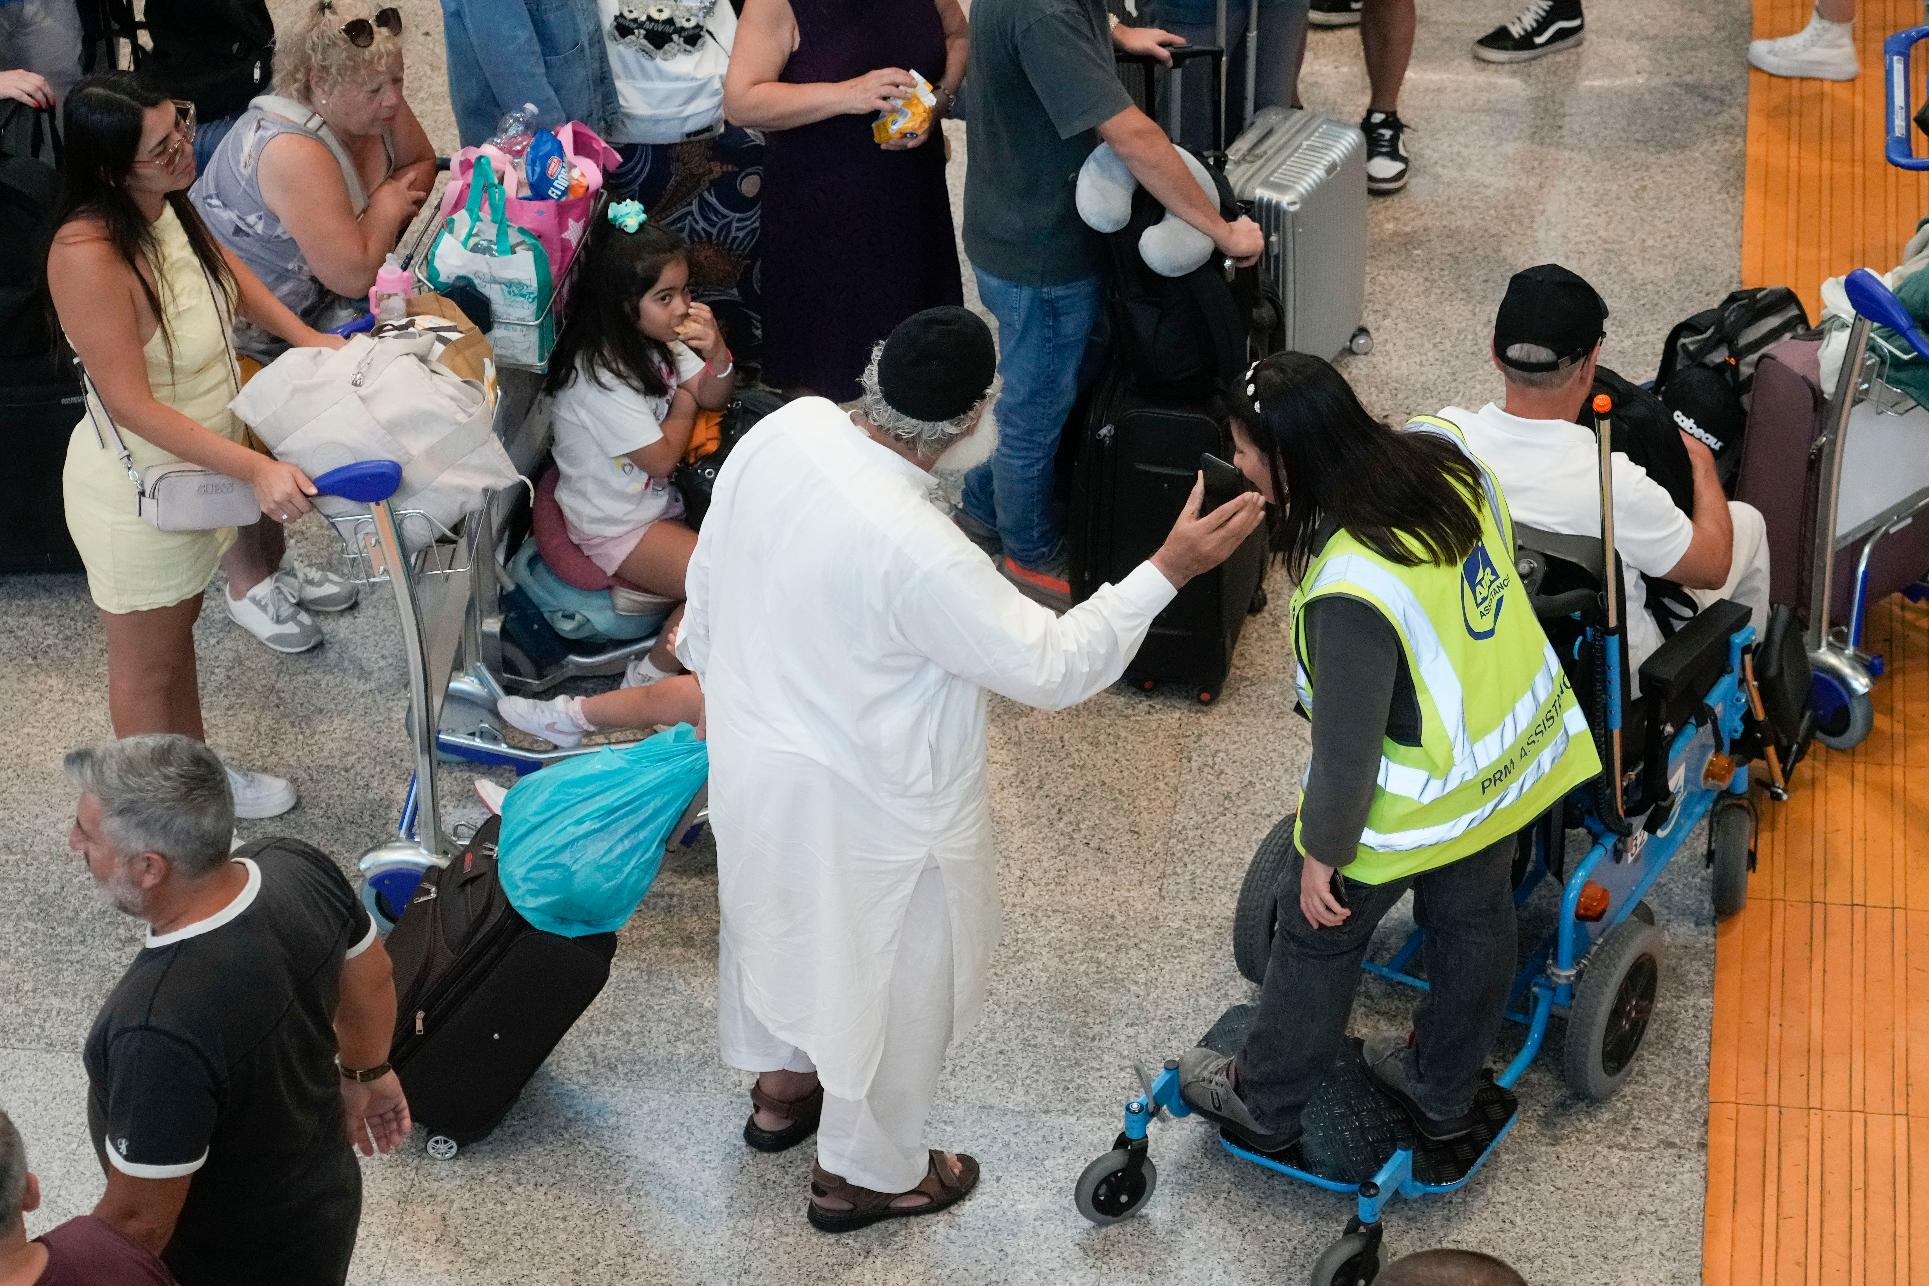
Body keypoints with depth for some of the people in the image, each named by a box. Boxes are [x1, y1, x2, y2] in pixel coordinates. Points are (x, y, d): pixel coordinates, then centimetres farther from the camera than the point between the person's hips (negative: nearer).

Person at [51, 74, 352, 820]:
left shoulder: (166, 203, -10)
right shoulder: (89, 255, -35)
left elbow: (223, 267, 13)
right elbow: (133, 404, -32)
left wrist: (303, 335, 4)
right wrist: (255, 470, -35)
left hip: (198, 464, 8)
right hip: (136, 493, -8)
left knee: (179, 627, 28)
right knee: (146, 664, 15)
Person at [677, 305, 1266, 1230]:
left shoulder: (783, 430, -17)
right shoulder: (914, 548, -39)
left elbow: (710, 573, 0)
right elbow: (1051, 665, -27)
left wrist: (716, 677, 19)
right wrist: (1169, 569, -21)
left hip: (753, 751, 8)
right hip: (858, 799, -7)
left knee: (780, 915, 33)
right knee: (882, 974, 19)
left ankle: (782, 1085, 59)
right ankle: (863, 1172, 42)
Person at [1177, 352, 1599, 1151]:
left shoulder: (1350, 591, -38)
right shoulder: (1439, 453, -15)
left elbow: (1348, 749, -28)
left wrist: (1324, 851, -11)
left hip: (1417, 804, -7)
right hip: (1518, 747, 7)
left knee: (1319, 935, 18)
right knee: (1473, 918, 27)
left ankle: (1264, 1105, 41)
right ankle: (1443, 1095, 50)